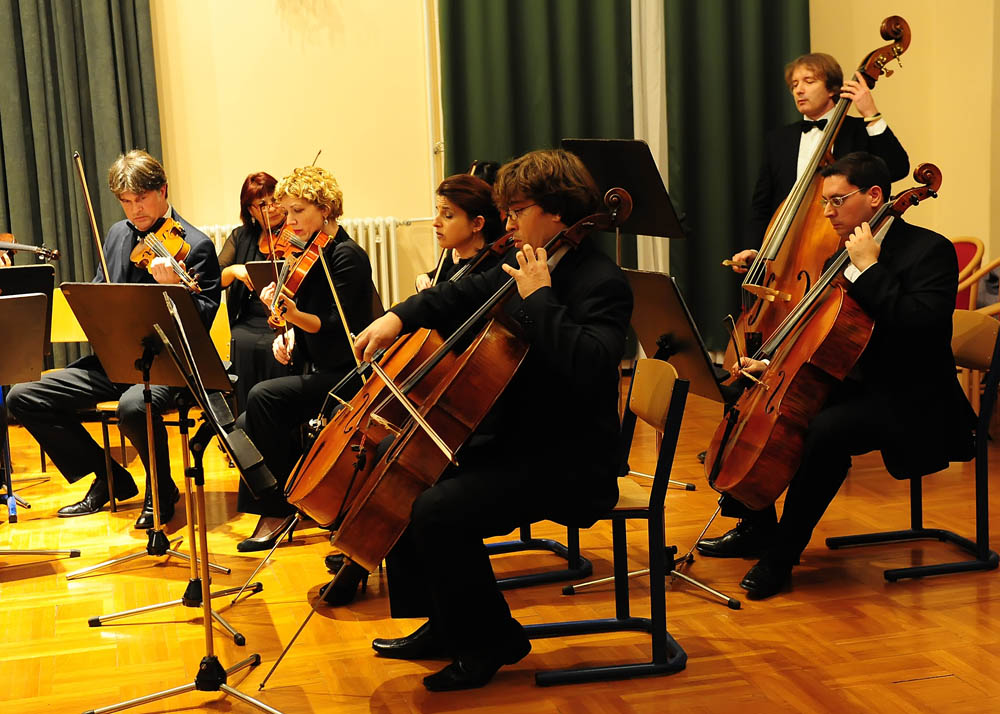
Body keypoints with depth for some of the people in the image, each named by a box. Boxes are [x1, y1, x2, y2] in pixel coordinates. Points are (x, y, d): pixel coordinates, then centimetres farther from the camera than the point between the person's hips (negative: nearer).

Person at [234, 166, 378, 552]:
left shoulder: (347, 255, -12)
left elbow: (338, 327, -20)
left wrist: (295, 315, -36)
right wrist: (288, 335, 0)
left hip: (345, 375, -8)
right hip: (315, 373, 8)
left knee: (264, 396, -26)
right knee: (247, 426, -11)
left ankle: (276, 508, -14)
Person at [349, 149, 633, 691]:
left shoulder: (601, 282, -17)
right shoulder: (522, 267, 10)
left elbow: (590, 367, -32)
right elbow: (462, 297, 18)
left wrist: (538, 299, -26)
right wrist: (399, 316, 0)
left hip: (572, 462, -10)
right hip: (518, 442, 10)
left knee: (439, 512, -24)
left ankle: (490, 640, -1)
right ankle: (442, 625, 20)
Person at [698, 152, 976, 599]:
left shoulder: (930, 250, -12)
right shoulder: (843, 254, 11)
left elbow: (920, 322, -30)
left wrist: (869, 268, -25)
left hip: (910, 403, -9)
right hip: (854, 385, 9)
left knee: (826, 430, -35)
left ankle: (784, 551, -19)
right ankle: (757, 528, 16)